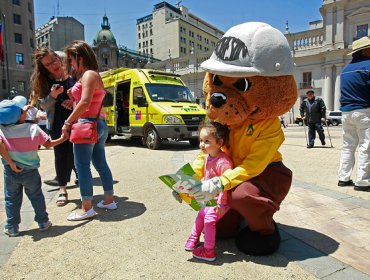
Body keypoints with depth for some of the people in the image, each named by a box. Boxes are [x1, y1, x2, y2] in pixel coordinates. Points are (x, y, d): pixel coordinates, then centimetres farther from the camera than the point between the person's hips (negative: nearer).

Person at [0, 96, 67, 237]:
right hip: (30, 171, 0)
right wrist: (62, 138, 10)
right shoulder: (33, 128, -9)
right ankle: (43, 222, 23)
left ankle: (12, 228, 24)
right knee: (36, 197, 15)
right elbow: (48, 144, -5)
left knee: (12, 200, 15)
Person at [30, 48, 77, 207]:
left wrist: (74, 101, -17)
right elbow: (44, 105, -1)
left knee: (75, 153, 3)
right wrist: (53, 96, -20)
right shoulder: (43, 81, 2)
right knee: (61, 154, 5)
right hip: (57, 123, 1)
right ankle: (62, 188, 15)